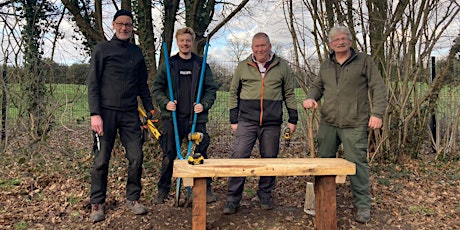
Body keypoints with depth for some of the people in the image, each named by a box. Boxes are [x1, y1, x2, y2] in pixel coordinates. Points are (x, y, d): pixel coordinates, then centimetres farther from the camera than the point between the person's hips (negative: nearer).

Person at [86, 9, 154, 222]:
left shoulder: (137, 52, 14)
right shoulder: (102, 49, 2)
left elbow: (142, 84, 17)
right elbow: (92, 83, -3)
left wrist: (150, 109, 10)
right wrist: (95, 113, -12)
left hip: (130, 114, 3)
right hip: (107, 112, -3)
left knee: (136, 157, 1)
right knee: (101, 159, 3)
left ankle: (133, 199, 17)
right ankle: (97, 204, 17)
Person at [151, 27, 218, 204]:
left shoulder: (201, 65, 8)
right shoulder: (168, 64, 8)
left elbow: (211, 89, 7)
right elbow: (156, 88, 8)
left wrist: (204, 105, -9)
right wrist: (165, 103, -8)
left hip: (196, 117, 0)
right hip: (172, 117, 0)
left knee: (201, 154, 4)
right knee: (169, 155, 5)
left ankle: (206, 188, 19)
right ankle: (163, 190, 19)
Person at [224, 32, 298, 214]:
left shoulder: (282, 67, 9)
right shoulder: (243, 66, 9)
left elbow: (289, 94, 12)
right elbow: (233, 93, 10)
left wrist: (293, 119, 7)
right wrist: (233, 119, 5)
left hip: (272, 123, 1)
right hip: (247, 121, 0)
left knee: (269, 159, 8)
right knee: (238, 157, -7)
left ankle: (265, 196, 25)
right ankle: (233, 199, 3)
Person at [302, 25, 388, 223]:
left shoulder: (364, 61, 3)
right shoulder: (326, 65, 16)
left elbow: (378, 88, -1)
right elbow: (317, 86, 21)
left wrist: (377, 113, -11)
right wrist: (310, 97, -2)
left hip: (354, 125, -4)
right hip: (328, 123, 5)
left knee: (357, 163, -4)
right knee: (324, 160, 9)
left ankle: (363, 205, 10)